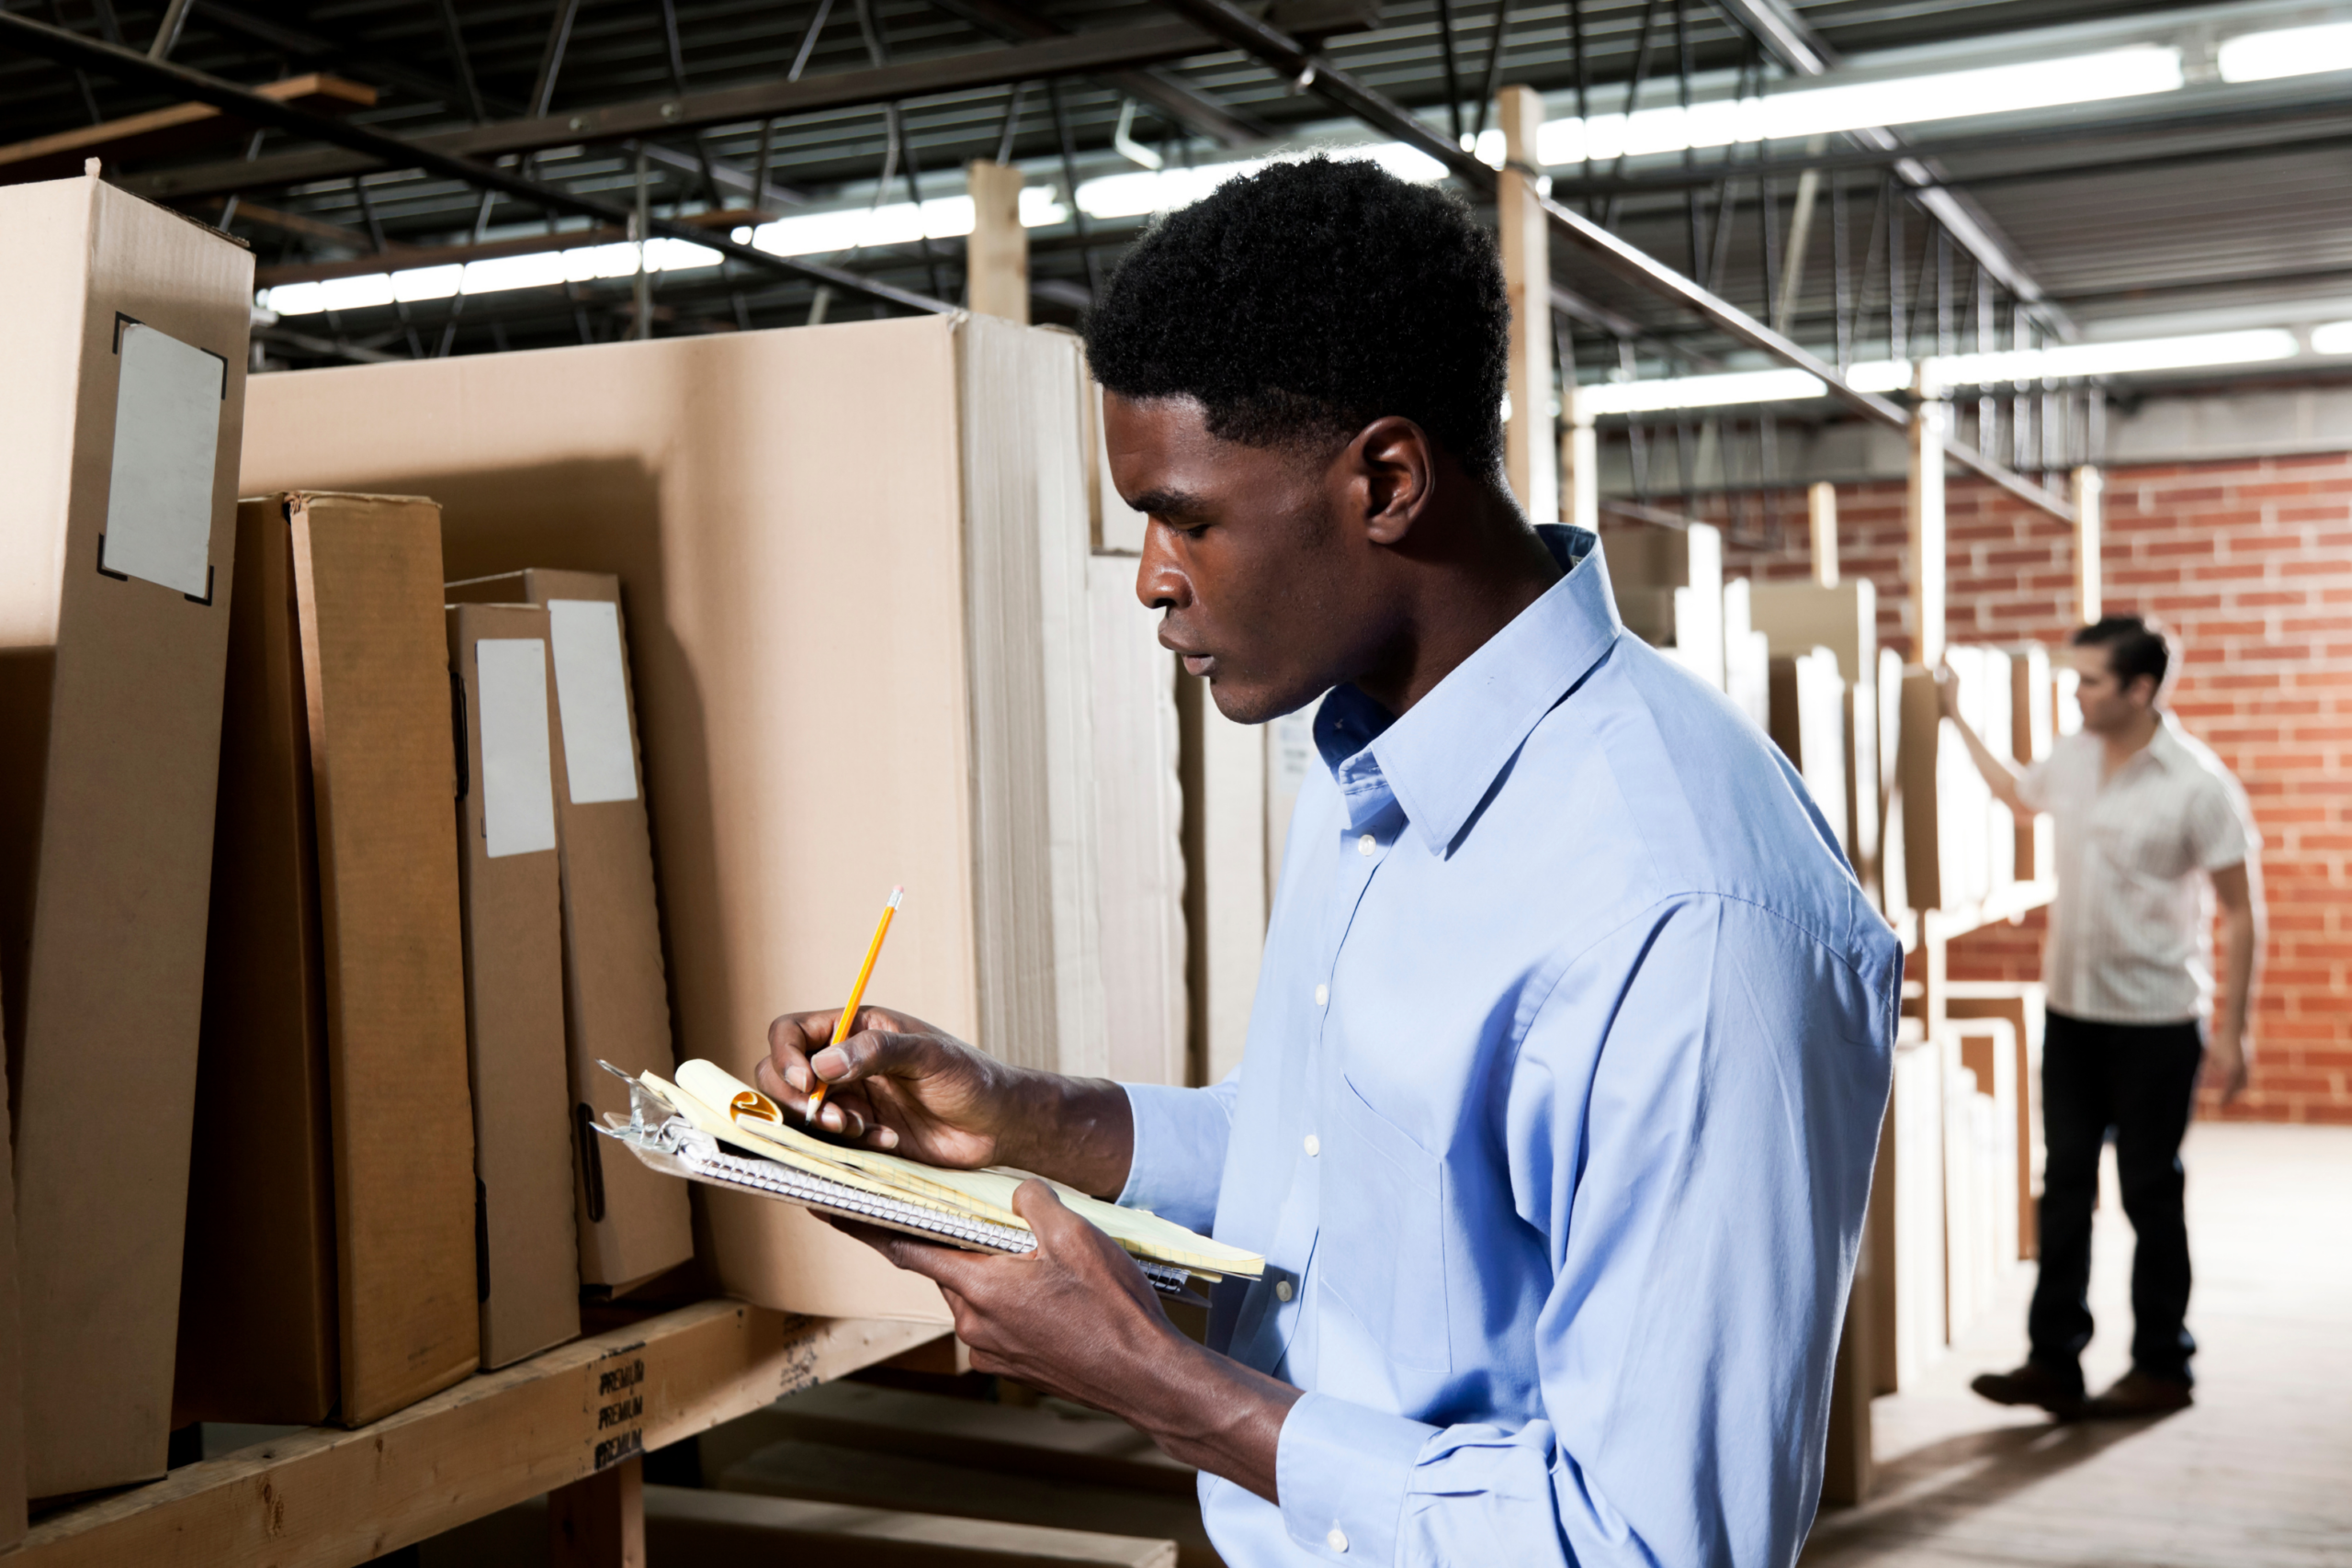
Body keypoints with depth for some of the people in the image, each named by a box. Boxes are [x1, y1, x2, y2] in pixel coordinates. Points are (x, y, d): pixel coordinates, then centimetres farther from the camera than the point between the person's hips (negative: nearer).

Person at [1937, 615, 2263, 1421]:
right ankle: (2054, 1362, 13)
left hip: (2155, 1021, -6)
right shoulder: (2072, 757, 3)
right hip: (2072, 1012, 6)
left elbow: (2242, 913, -11)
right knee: (2065, 1186, 7)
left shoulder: (2196, 784, -14)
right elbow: (2017, 792, 28)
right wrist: (1959, 721, 23)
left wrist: (2233, 1031, -14)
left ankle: (2162, 1367, 18)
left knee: (2151, 1195, 5)